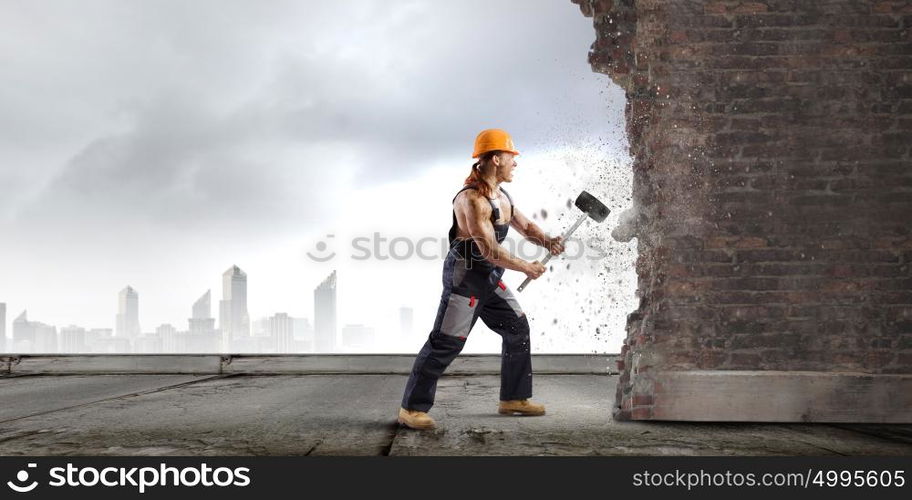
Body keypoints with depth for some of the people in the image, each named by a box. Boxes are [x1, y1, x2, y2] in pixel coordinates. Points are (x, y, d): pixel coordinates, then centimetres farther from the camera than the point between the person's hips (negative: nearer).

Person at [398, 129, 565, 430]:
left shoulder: (501, 196, 10)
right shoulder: (472, 199, -22)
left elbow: (525, 227, 19)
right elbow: (491, 250, -25)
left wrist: (547, 242, -2)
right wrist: (527, 268, -15)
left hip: (490, 278, 10)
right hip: (464, 276, -10)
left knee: (517, 329, 13)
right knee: (446, 343, -9)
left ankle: (514, 399, 25)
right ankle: (411, 408, 1)